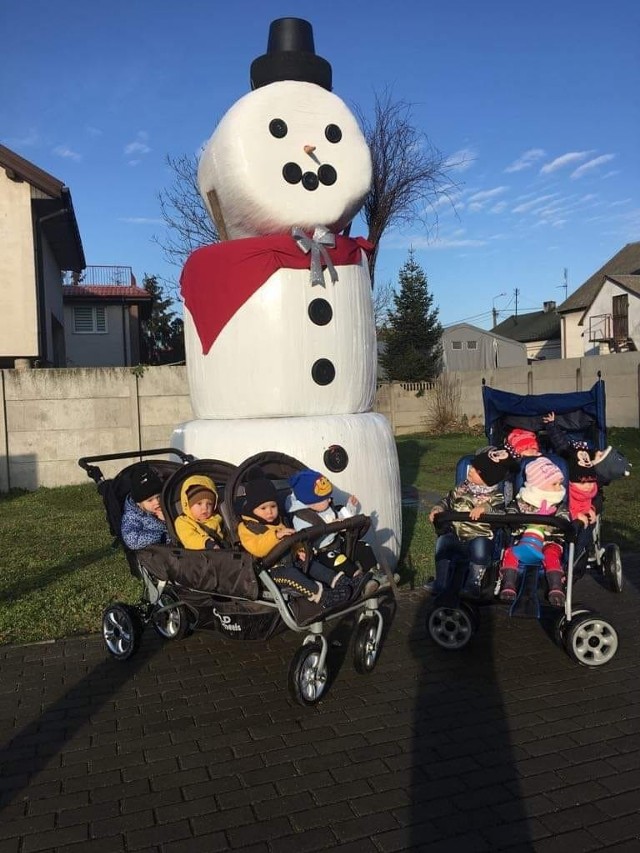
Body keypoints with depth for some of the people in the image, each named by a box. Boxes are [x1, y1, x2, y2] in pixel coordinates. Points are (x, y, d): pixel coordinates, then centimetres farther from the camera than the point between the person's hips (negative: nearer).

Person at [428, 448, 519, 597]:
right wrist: (437, 509, 0)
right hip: (456, 536, 4)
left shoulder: (495, 497, -5)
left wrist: (485, 509, -37)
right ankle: (440, 582, -17)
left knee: (479, 545, -37)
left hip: (480, 539, -4)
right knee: (442, 540, -26)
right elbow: (447, 501, 19)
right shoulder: (462, 488, 8)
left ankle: (473, 583, -21)